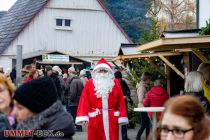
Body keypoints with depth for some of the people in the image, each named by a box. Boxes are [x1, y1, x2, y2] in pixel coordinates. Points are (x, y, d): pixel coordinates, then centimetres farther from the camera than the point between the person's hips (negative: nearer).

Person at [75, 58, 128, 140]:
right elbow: (84, 101, -6)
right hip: (95, 119, -1)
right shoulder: (89, 84, 0)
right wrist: (82, 117, -16)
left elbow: (121, 101, 3)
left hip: (111, 118, 2)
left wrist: (122, 117, -2)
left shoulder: (116, 83, 6)